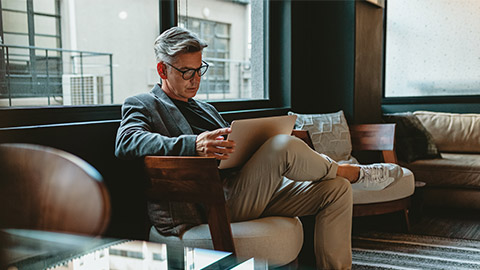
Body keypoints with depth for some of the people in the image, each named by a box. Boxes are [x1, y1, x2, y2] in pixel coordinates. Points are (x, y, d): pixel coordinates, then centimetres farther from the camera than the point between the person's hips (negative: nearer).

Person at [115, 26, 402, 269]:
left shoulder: (206, 109, 31)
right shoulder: (141, 106, 6)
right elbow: (127, 143, -16)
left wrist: (254, 146, 4)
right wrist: (194, 145, -32)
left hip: (247, 195, 8)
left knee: (337, 189, -2)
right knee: (285, 145, -28)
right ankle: (351, 171, 2)